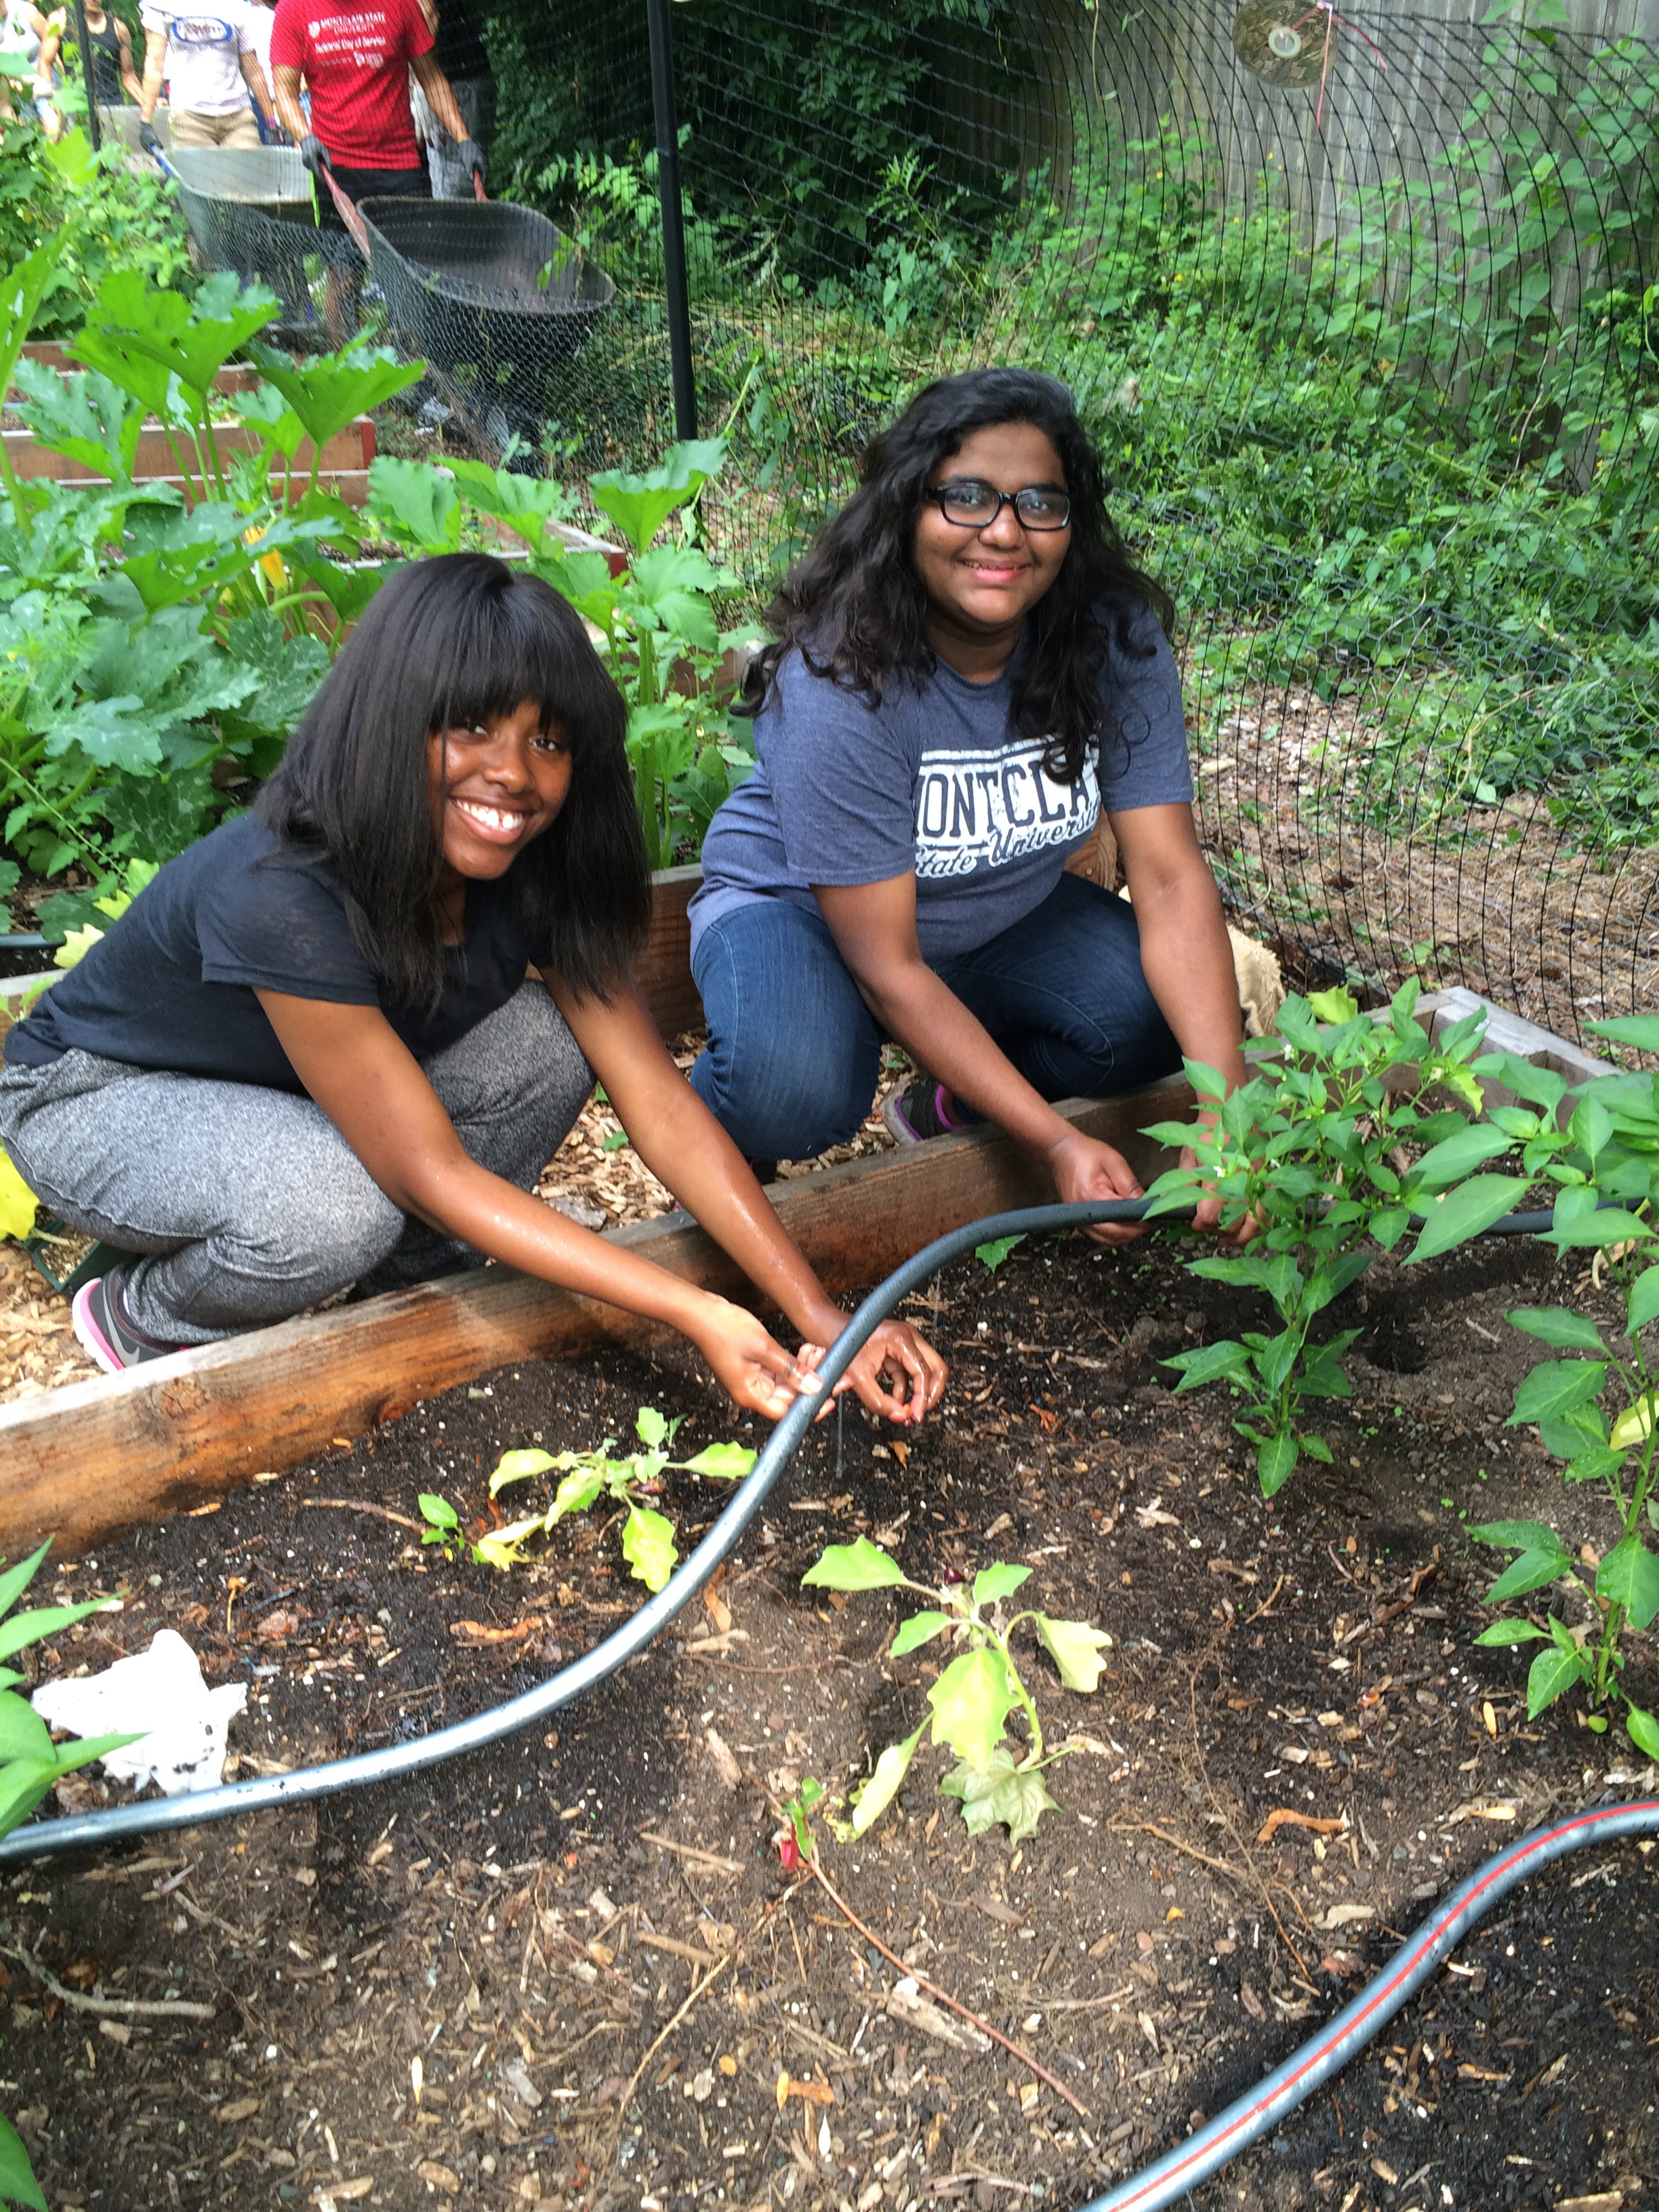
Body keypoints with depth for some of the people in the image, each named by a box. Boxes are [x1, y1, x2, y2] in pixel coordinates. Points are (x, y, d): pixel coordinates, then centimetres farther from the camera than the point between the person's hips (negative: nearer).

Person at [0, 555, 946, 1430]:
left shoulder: (530, 866, -18)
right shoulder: (278, 897, -38)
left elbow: (659, 1101, -19)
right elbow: (430, 1172, -33)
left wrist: (821, 1314, -27)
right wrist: (697, 1315, -36)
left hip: (294, 1099, 6)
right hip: (99, 1095, -5)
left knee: (545, 1046, -19)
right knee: (332, 1207, -36)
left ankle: (391, 1282, 2)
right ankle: (145, 1321, -3)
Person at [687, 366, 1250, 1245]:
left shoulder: (1117, 641, -17)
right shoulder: (836, 686, -31)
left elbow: (1170, 877, -20)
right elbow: (888, 969, -29)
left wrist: (1227, 1104, -34)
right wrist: (1055, 1142, -34)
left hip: (1001, 916, 6)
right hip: (801, 908, -5)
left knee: (1161, 1015, -21)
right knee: (795, 1094, -37)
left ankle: (952, 1105, 9)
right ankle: (722, 1137, 2)